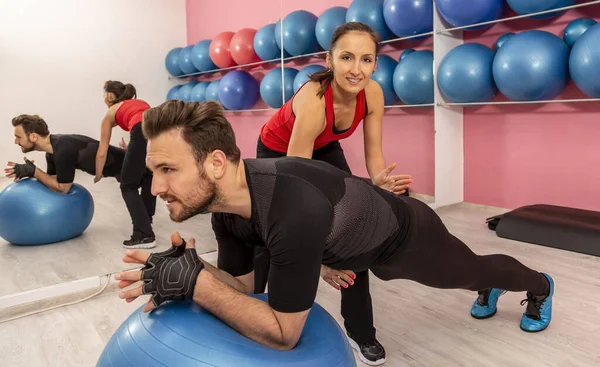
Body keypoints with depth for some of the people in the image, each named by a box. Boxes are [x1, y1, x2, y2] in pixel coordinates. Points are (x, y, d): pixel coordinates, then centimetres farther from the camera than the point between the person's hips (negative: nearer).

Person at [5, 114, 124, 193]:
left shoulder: (63, 150, -33)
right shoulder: (52, 150, -3)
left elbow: (63, 188, -24)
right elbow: (54, 180, 2)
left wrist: (33, 171, -22)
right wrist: (29, 172, -12)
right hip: (114, 163, 9)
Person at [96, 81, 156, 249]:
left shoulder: (111, 112, 26)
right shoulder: (140, 102, 39)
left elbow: (102, 153, 28)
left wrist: (98, 176, 40)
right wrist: (131, 149, 60)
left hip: (144, 133, -5)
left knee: (128, 186, 9)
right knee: (148, 177, 28)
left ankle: (144, 235, 2)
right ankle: (145, 220, 39)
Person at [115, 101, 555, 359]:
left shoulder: (297, 212, -51)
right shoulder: (227, 199, -23)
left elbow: (283, 333, -42)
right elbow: (242, 282, -13)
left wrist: (194, 282, -47)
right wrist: (189, 270, -32)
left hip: (406, 234, -5)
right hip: (367, 243, 6)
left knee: (472, 270, 27)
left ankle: (540, 286, 62)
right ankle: (489, 292, 71)